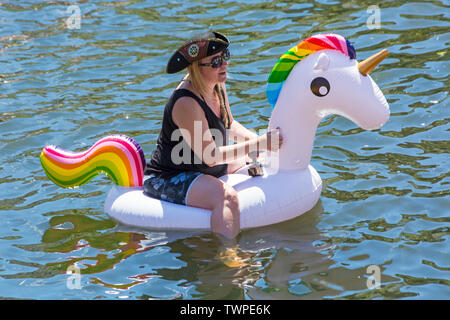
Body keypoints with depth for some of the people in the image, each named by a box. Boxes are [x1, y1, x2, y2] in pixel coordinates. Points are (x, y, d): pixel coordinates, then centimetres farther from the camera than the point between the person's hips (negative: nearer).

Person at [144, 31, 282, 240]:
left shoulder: (217, 85, 2)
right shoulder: (185, 103, -28)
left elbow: (229, 125, 18)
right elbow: (210, 156, -29)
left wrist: (252, 137, -4)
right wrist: (257, 144, -28)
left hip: (206, 169, 11)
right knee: (227, 198, -36)